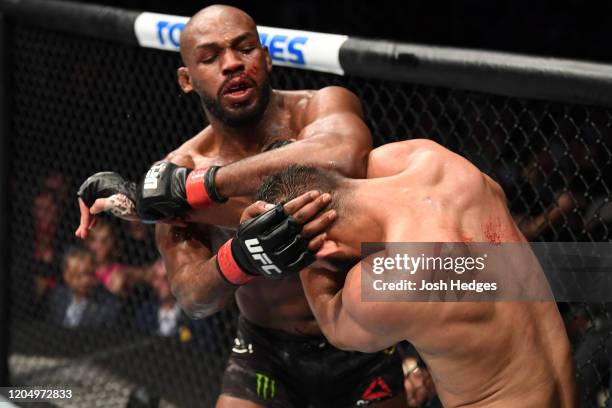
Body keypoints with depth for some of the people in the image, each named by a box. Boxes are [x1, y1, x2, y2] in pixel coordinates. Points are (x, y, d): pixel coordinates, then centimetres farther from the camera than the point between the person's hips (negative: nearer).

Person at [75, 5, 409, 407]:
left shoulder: (323, 106, -17)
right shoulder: (180, 168, -11)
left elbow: (343, 157, -42)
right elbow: (194, 300, -18)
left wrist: (191, 186, -35)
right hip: (265, 351, 1)